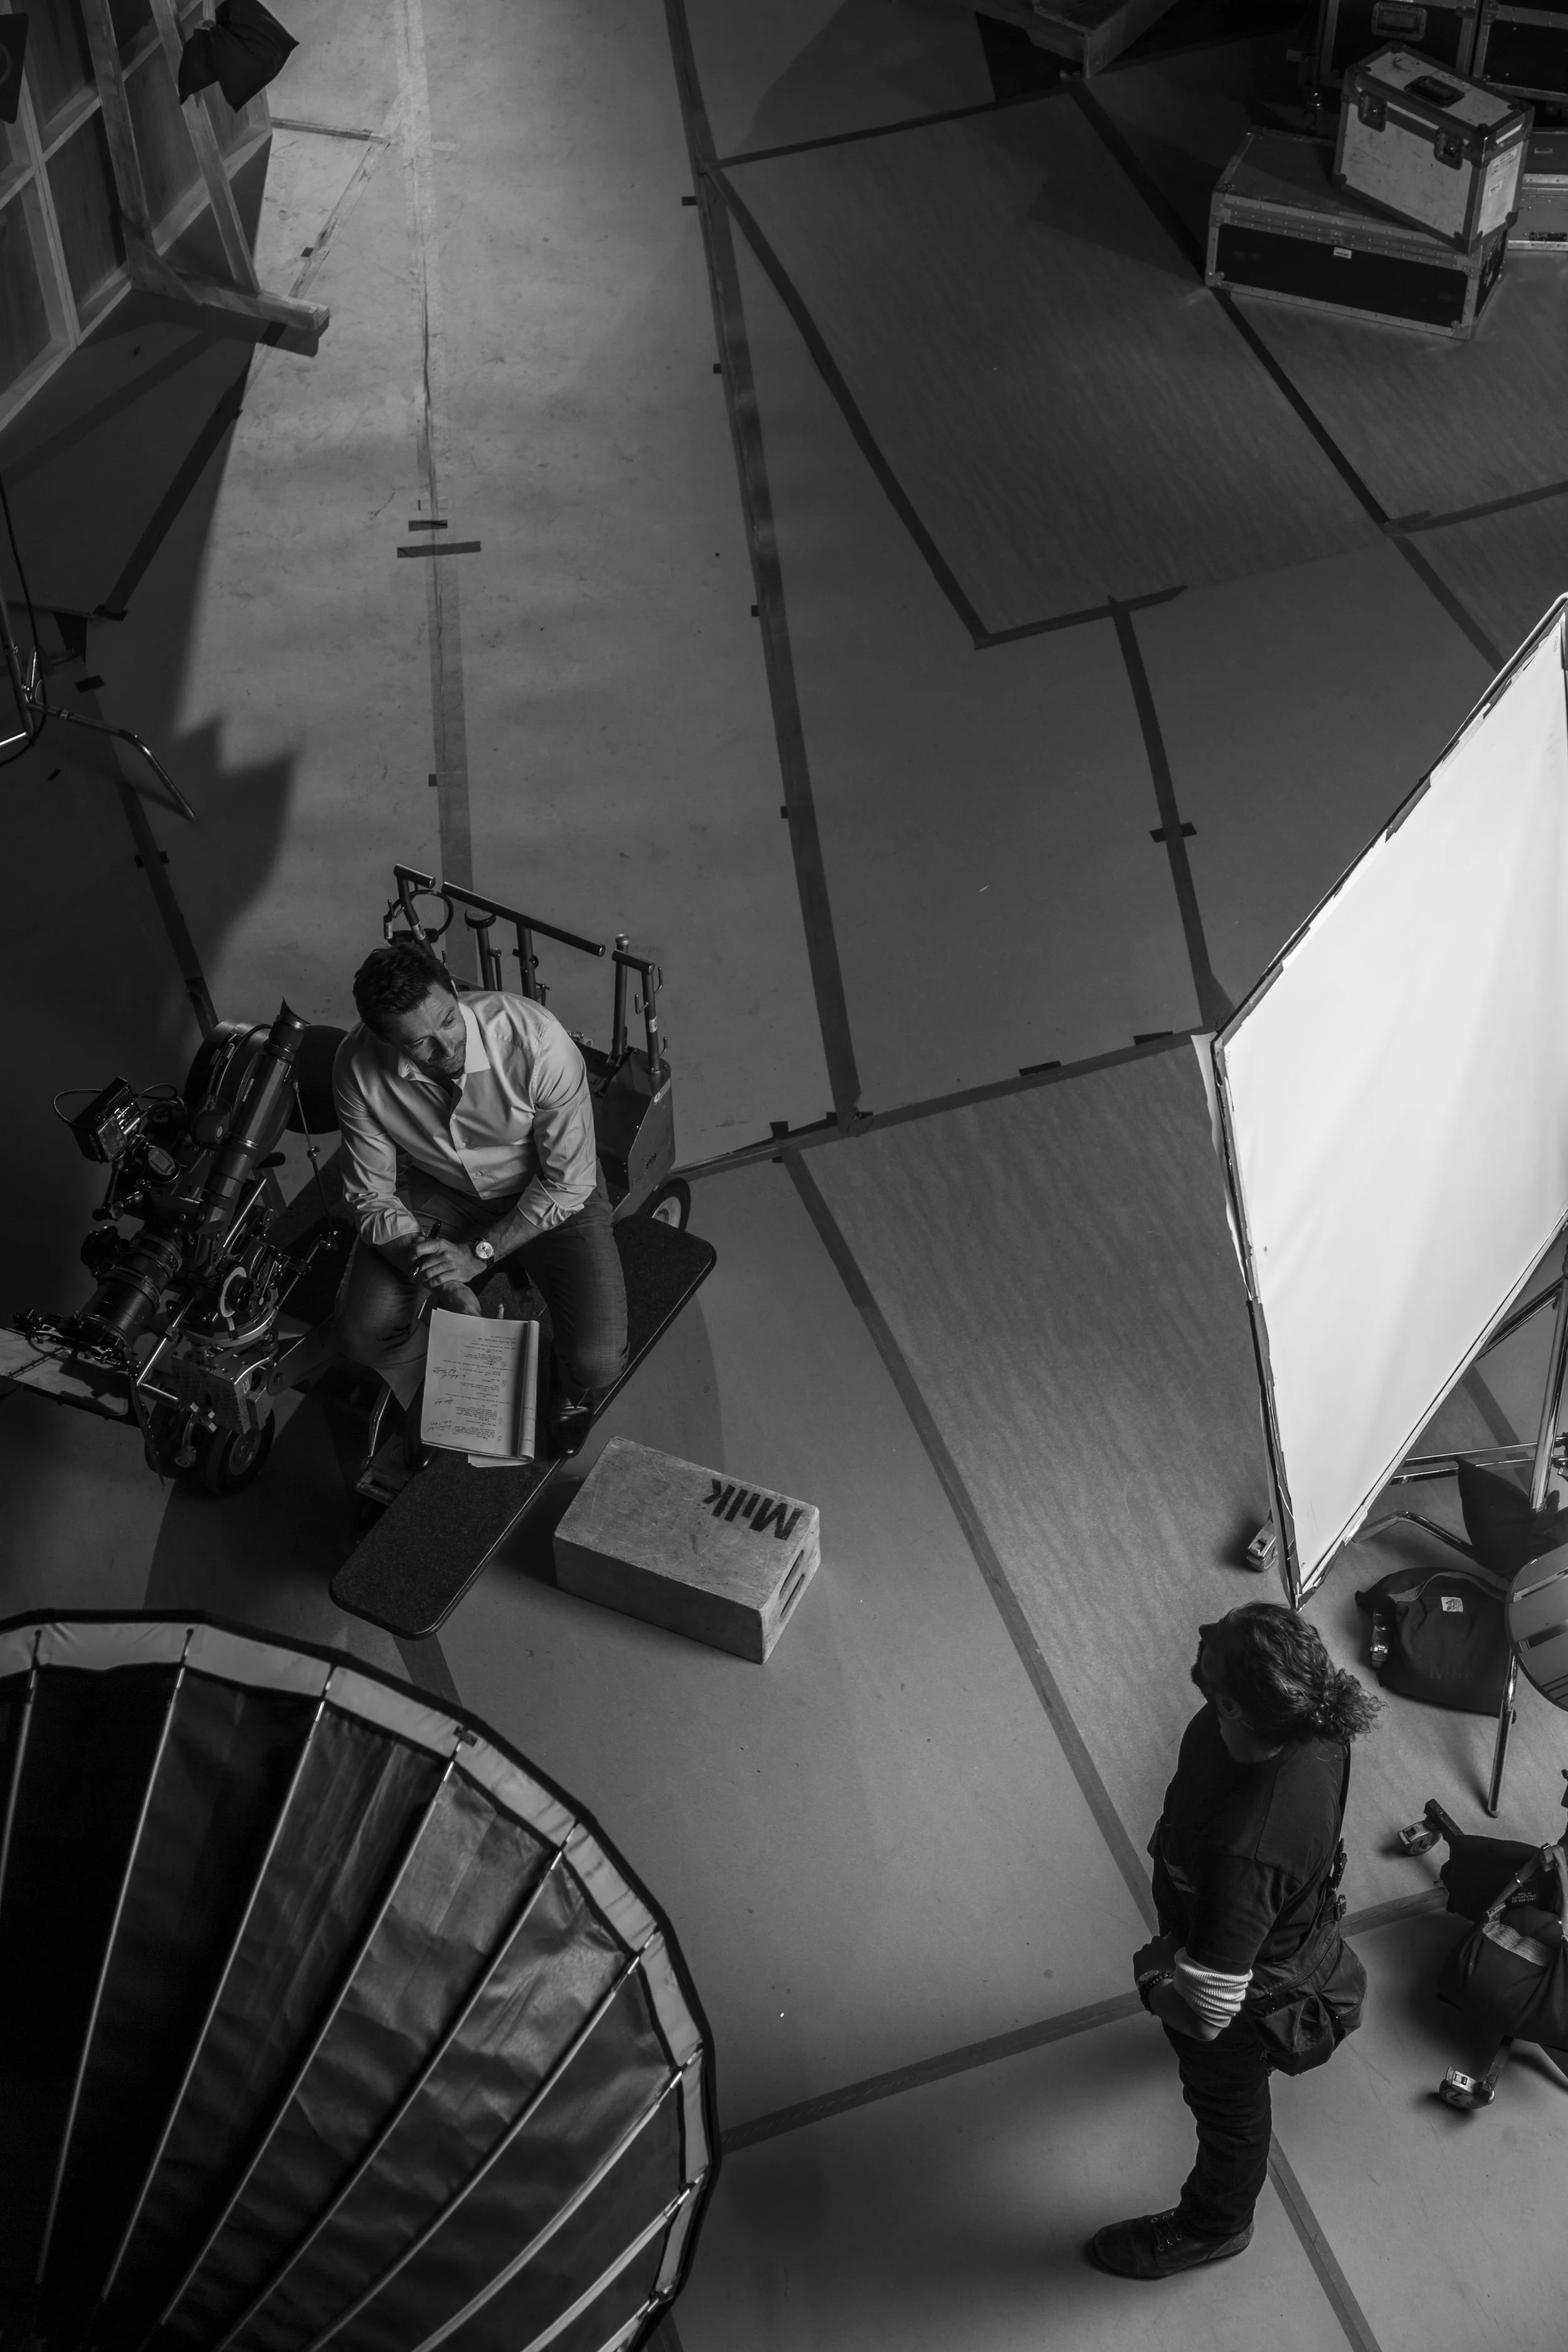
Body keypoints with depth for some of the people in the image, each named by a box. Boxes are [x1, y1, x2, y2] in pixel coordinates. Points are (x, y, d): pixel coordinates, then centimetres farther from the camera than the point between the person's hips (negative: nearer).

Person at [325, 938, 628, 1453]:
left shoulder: (535, 1039, -34)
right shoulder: (359, 1068, -25)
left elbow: (569, 1182, -21)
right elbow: (372, 1196, -13)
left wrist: (478, 1253, -25)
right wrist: (444, 1285, -26)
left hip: (546, 1191, -2)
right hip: (435, 1190, 2)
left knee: (597, 1363, -20)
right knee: (364, 1335, -17)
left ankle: (572, 1393, 21)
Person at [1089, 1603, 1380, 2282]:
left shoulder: (1244, 1850, -50)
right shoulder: (1314, 1717, -29)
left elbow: (1208, 2009, -40)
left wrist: (1155, 1976, -19)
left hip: (1251, 1992, -7)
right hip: (1298, 1921, 7)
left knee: (1228, 2106, 26)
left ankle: (1213, 2226, 57)